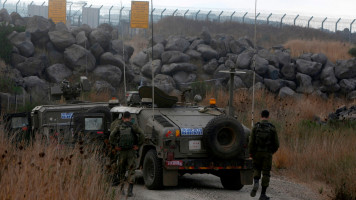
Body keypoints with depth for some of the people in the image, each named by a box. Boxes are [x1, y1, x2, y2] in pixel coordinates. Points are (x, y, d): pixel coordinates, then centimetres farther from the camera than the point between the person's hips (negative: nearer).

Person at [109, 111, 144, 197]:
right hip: (132, 152, -2)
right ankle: (130, 190, -12)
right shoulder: (134, 126, -3)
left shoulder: (119, 126, 3)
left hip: (122, 151, 2)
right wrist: (138, 145, -8)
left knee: (122, 171, 18)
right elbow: (142, 135, -15)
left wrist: (115, 146, -2)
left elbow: (111, 136, -8)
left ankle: (121, 189, 19)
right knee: (131, 171, 0)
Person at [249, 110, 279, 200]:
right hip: (267, 154, -1)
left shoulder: (256, 127, -5)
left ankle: (256, 184, -11)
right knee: (266, 173, 6)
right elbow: (276, 143, -1)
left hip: (257, 152, 1)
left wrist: (251, 152, 5)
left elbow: (251, 141, -8)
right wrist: (273, 150, 20)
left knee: (257, 169, 19)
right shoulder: (272, 128, -4)